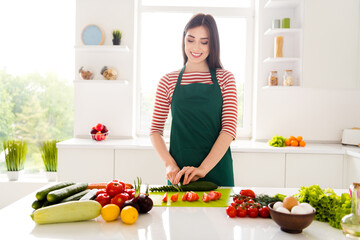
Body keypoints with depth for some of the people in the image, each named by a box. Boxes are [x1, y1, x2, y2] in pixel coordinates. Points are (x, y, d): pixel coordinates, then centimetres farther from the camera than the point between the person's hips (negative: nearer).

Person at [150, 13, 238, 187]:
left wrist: (202, 169, -19)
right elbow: (155, 131, 5)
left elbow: (229, 129, -7)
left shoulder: (225, 79, 3)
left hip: (217, 169, 0)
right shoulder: (168, 81, 5)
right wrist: (169, 164, -12)